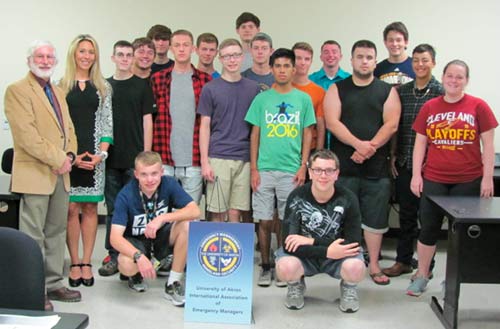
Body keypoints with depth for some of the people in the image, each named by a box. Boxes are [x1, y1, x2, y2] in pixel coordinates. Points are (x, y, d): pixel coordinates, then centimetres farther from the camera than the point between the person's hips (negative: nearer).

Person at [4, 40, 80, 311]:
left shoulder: (58, 92, 20)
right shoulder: (17, 90, -6)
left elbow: (68, 128, 19)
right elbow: (26, 133, -16)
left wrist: (69, 155, 0)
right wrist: (57, 159, -15)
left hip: (60, 174, 8)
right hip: (35, 174, -8)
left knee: (56, 233, 12)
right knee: (33, 235, -3)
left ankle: (53, 283, 21)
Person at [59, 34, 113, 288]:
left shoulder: (103, 86, 9)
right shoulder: (61, 85, 3)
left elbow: (107, 122, 7)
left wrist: (101, 153, -6)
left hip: (95, 155, 2)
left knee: (90, 208, 4)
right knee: (71, 209, -1)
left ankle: (86, 262, 11)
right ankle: (74, 263, 8)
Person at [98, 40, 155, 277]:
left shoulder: (142, 85, 4)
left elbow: (147, 121, 1)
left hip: (135, 159, -2)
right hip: (111, 159, 3)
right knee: (112, 209, 7)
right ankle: (114, 256, 15)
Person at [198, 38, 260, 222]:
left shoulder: (253, 88, 9)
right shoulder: (210, 89, 3)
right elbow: (205, 126, 2)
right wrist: (204, 162, -5)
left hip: (244, 159, 2)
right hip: (218, 158, -2)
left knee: (235, 214, 5)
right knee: (218, 214, 2)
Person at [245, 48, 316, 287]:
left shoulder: (303, 99, 5)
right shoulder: (261, 99, 5)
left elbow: (307, 134, 7)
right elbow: (254, 135, 6)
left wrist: (303, 166, -1)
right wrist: (253, 168, 0)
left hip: (291, 170, 0)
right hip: (264, 169, 0)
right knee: (264, 220, 4)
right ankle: (265, 266, 16)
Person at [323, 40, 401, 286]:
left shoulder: (387, 91, 9)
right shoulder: (337, 89, 7)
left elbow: (391, 125, -2)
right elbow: (332, 122, -5)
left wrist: (370, 148, -16)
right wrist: (358, 144, -18)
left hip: (376, 166, 1)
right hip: (343, 165, 0)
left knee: (375, 219, 6)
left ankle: (374, 265, 17)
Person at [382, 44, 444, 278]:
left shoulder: (440, 92, -5)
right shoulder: (403, 91, 9)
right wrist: (393, 155, 7)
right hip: (404, 163, 4)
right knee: (406, 214, 12)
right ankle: (403, 261, 24)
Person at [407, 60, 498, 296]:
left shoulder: (478, 106, -2)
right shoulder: (429, 107, 4)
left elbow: (488, 145, -1)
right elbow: (420, 143, 7)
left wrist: (487, 177, -5)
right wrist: (416, 175, 1)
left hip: (468, 181, -1)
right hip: (433, 180, 1)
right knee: (428, 228, 5)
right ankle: (421, 277, 17)